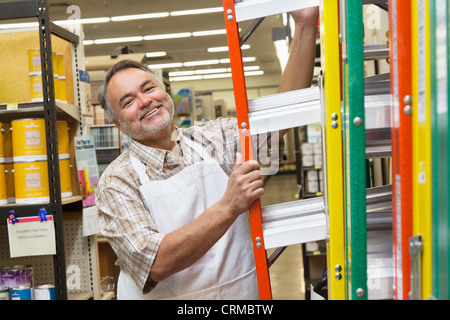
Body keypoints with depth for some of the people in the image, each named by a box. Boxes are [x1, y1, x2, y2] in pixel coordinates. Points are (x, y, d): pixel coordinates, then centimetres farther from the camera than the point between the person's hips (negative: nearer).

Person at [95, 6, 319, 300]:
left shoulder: (214, 139, 0)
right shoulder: (117, 182, -9)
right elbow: (156, 263, -20)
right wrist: (229, 207, -28)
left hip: (244, 290, 2)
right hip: (169, 293, -1)